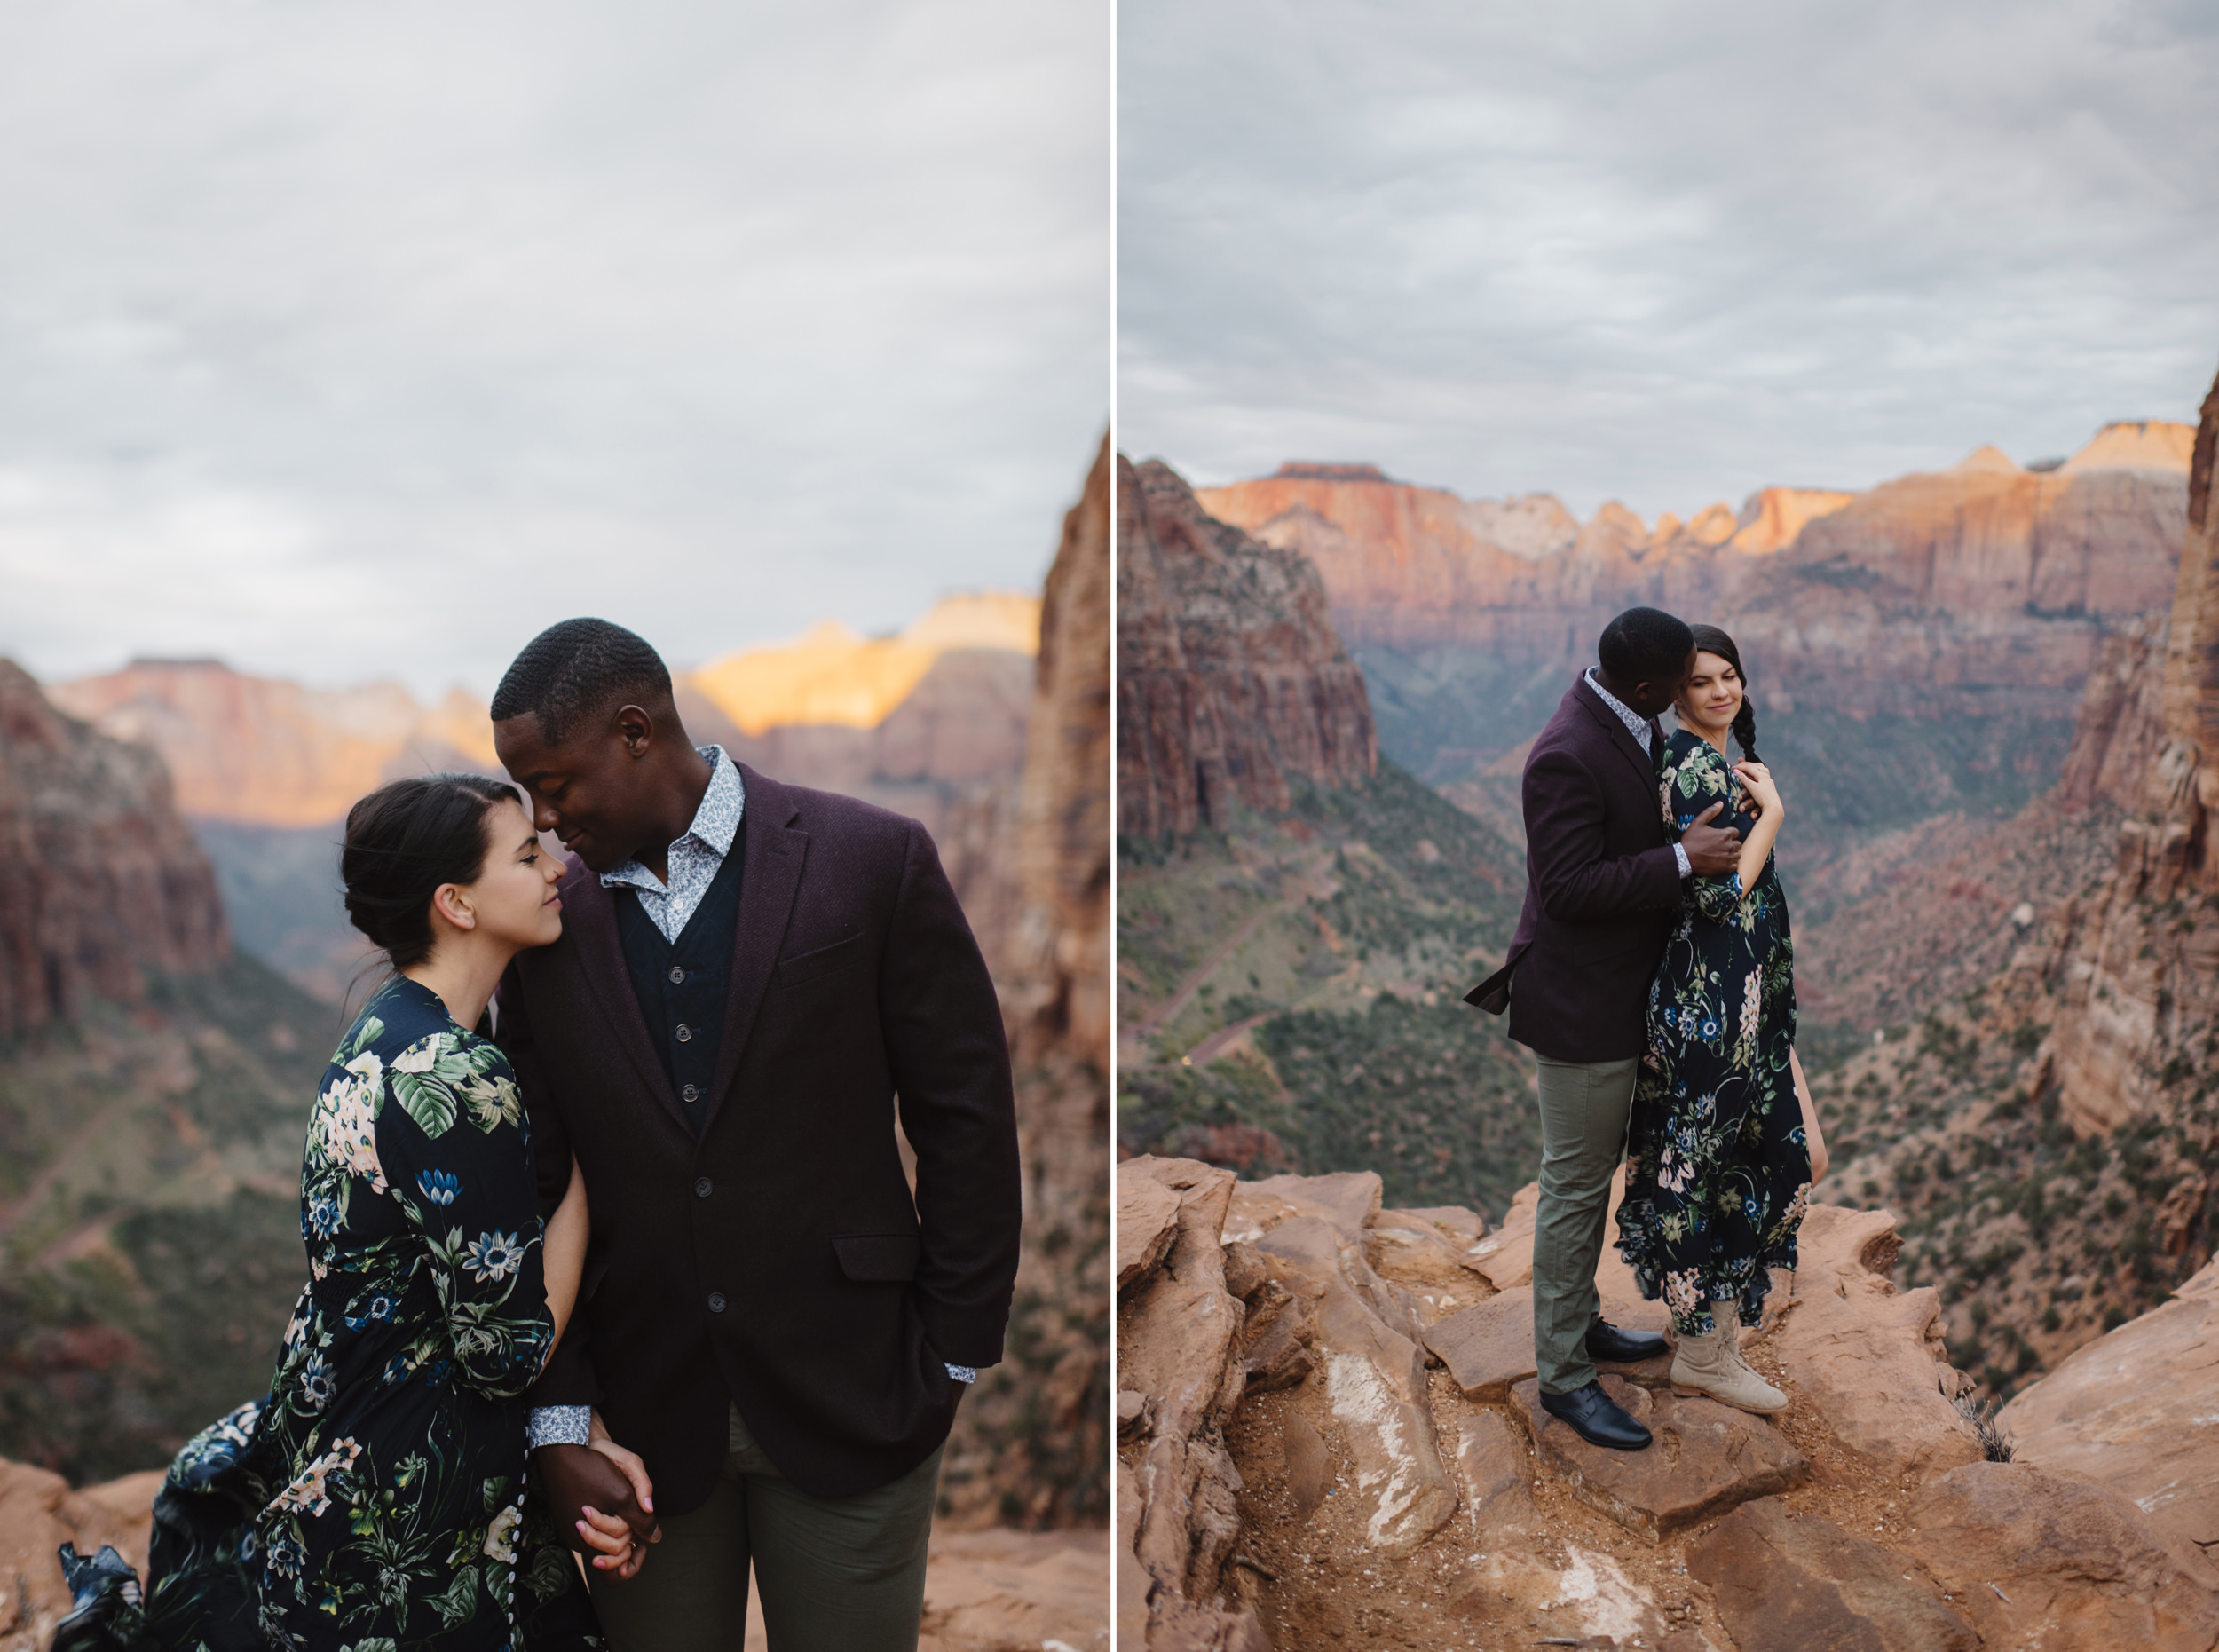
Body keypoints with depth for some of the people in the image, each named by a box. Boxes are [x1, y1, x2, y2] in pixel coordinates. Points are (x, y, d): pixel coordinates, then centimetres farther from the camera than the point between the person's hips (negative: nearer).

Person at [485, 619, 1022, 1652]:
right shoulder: (548, 923, 1)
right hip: (644, 1415, 3)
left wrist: (952, 1361, -3)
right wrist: (558, 1421, -3)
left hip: (847, 1399, -2)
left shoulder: (872, 861, -9)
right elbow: (540, 1188, 3)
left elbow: (968, 1123, -5)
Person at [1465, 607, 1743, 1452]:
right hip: (1580, 1004, -9)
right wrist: (1683, 859, -24)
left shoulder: (1633, 723, 2)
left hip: (1619, 994, 9)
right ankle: (1563, 1375, 17)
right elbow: (1570, 888, -26)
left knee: (1594, 1174, 23)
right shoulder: (1568, 755, -27)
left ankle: (1581, 1319, 40)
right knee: (1575, 1186, 3)